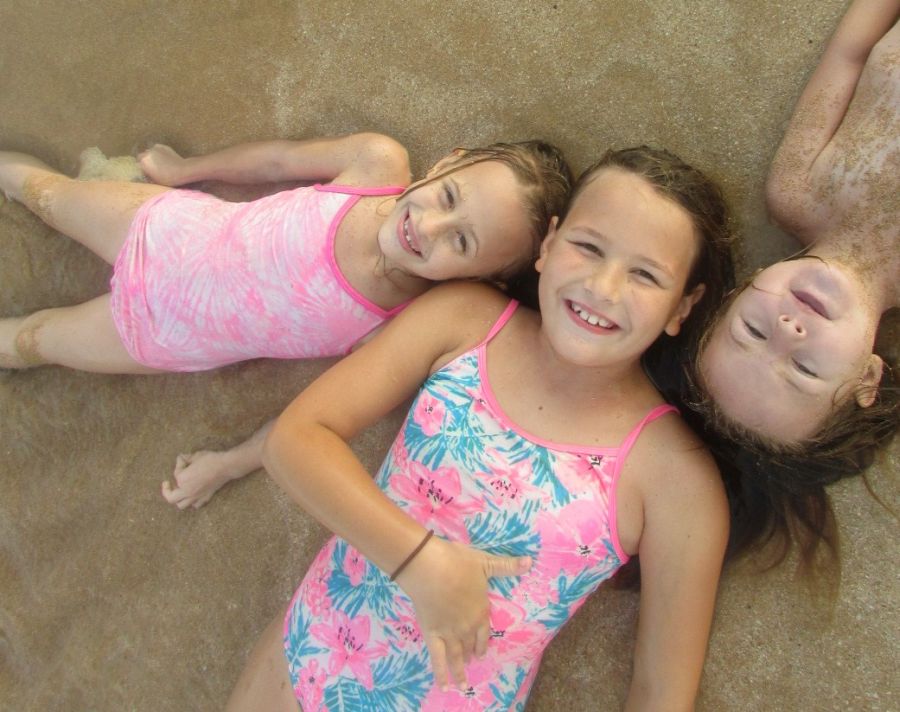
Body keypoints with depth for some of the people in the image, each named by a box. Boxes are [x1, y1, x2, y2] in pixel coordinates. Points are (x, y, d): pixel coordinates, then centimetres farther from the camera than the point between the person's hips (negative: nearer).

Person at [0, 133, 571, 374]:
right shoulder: (380, 161, -28)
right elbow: (280, 157, -10)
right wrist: (182, 168, 4)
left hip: (166, 338, -1)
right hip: (162, 229, 1)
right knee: (46, 192, 25)